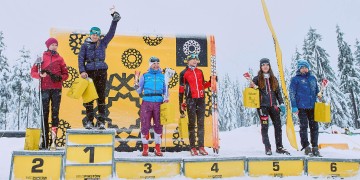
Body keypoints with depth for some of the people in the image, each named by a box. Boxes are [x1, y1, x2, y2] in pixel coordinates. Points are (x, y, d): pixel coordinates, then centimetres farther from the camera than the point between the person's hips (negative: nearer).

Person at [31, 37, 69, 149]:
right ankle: (45, 141, 1)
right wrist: (40, 75, -12)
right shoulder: (41, 58, 9)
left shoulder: (60, 59, 12)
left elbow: (66, 74, 12)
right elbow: (33, 72, 7)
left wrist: (59, 77, -8)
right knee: (45, 114, -1)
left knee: (55, 112, -2)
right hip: (44, 89, -1)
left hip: (57, 89, 1)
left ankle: (54, 136, -1)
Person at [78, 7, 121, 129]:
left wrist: (115, 20, 5)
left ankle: (101, 121, 5)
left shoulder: (103, 43, 12)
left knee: (101, 96, 2)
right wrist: (82, 71, -13)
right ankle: (89, 120, 6)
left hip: (102, 72, 1)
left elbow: (111, 32, 10)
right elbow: (81, 58, 0)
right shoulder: (85, 45, 7)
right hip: (89, 72, -1)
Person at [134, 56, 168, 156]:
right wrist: (136, 87, -11)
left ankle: (157, 149, 13)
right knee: (145, 126, -1)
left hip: (158, 103, 1)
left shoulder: (162, 76, 12)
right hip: (146, 103, -1)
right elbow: (139, 91, 10)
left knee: (158, 126, 3)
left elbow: (165, 90, 16)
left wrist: (166, 98, -3)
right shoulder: (144, 76, 8)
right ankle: (145, 148, 9)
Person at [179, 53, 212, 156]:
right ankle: (192, 148, 1)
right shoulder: (184, 73, 3)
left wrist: (211, 82, 7)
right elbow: (181, 89, 1)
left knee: (201, 123, 4)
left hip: (201, 99, 4)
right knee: (192, 123, -3)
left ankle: (201, 147, 8)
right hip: (190, 100, -4)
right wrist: (181, 104, -4)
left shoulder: (200, 72, 16)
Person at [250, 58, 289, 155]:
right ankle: (267, 148, 5)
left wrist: (281, 104, 6)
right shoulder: (257, 78, 4)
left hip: (273, 105, 3)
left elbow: (278, 92, 14)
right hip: (262, 105, -3)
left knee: (278, 126, 3)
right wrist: (252, 87, -16)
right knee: (265, 127, -3)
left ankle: (279, 147, 13)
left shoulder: (274, 79, 13)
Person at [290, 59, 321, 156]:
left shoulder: (313, 78, 17)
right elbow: (292, 94, -1)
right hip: (302, 107, -4)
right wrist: (294, 107, -8)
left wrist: (319, 94, 3)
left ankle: (315, 147, 10)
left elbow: (316, 90, 27)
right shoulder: (295, 79, 3)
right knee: (304, 126, -2)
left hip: (312, 107, 4)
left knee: (314, 126, 2)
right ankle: (306, 147, 4)